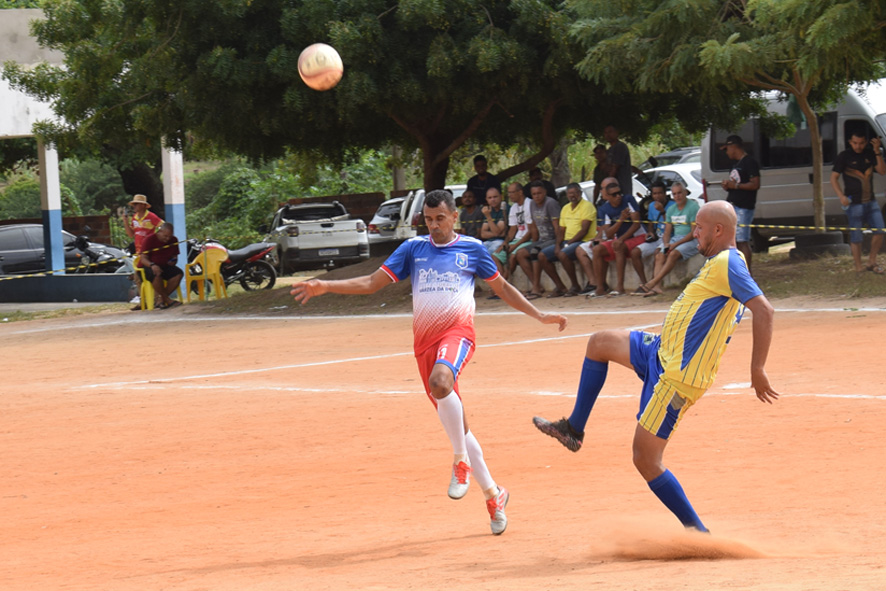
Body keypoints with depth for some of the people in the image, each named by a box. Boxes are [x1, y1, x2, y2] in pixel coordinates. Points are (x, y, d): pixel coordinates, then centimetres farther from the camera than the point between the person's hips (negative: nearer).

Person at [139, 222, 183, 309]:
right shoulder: (149, 240, -9)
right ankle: (167, 300, -27)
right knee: (157, 275, -41)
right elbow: (143, 259, -14)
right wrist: (152, 265, -35)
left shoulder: (173, 240, 6)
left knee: (178, 273, -26)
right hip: (149, 266, -5)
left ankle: (162, 299, -22)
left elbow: (174, 256, 16)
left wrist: (173, 261, -10)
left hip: (165, 266, 5)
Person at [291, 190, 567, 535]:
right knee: (455, 425, 5)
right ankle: (492, 494, 16)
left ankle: (462, 461, -23)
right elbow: (373, 283, 9)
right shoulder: (413, 249, 12)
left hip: (457, 331, -4)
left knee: (440, 381, -36)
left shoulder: (472, 249, 7)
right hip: (425, 339, 4)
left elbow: (502, 288, 19)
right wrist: (325, 287, -2)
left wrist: (540, 316, 16)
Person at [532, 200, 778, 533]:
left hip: (679, 376, -11)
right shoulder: (719, 263, 11)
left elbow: (764, 311, -30)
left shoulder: (727, 264, -20)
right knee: (600, 343, 23)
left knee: (645, 459, -7)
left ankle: (697, 533, 1)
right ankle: (573, 430, 30)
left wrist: (757, 370, -30)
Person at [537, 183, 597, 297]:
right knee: (542, 256, -5)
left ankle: (575, 287, -20)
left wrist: (569, 243, -19)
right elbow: (561, 230, 16)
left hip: (583, 241, -8)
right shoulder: (565, 208, 18)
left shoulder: (587, 206, -7)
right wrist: (557, 245, -3)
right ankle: (560, 287, -3)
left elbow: (584, 230, -15)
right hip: (567, 242, 8)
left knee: (563, 254, -35)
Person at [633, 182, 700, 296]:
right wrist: (666, 244, -7)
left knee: (673, 254, -31)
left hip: (691, 240, -7)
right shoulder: (671, 210, 16)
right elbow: (667, 232, 16)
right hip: (675, 239, 7)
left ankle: (653, 283, -38)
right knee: (660, 256, -18)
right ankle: (656, 287, -34)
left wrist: (675, 244, -19)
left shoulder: (693, 207, -7)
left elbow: (694, 233, -13)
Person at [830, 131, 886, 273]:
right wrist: (841, 196, -17)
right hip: (854, 202, -4)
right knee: (856, 237, -2)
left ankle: (872, 262, 11)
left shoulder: (869, 154, 7)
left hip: (870, 201, 4)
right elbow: (834, 178, -3)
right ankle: (858, 268, 6)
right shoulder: (844, 156, -3)